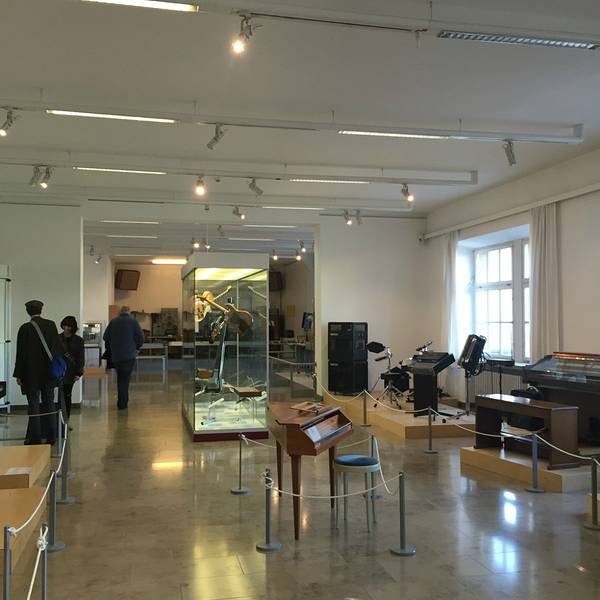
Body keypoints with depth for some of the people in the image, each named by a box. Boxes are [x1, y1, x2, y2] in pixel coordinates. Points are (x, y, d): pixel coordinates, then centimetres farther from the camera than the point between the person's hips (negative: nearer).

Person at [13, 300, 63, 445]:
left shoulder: (25, 328, -11)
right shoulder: (51, 325, -1)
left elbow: (21, 353, -9)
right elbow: (58, 348, 2)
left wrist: (19, 374, -3)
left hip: (31, 373, -3)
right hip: (49, 372, 4)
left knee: (34, 405, 2)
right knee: (49, 403, 12)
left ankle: (35, 437, 3)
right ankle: (50, 436, 16)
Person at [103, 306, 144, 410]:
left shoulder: (113, 322, 6)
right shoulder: (133, 321, -3)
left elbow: (105, 337, 7)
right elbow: (141, 337, -7)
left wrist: (111, 348, 22)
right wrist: (136, 348, 11)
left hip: (115, 355, 3)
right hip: (129, 355, -3)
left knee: (120, 378, 16)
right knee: (125, 379, 0)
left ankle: (122, 402, 22)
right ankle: (122, 404, -2)